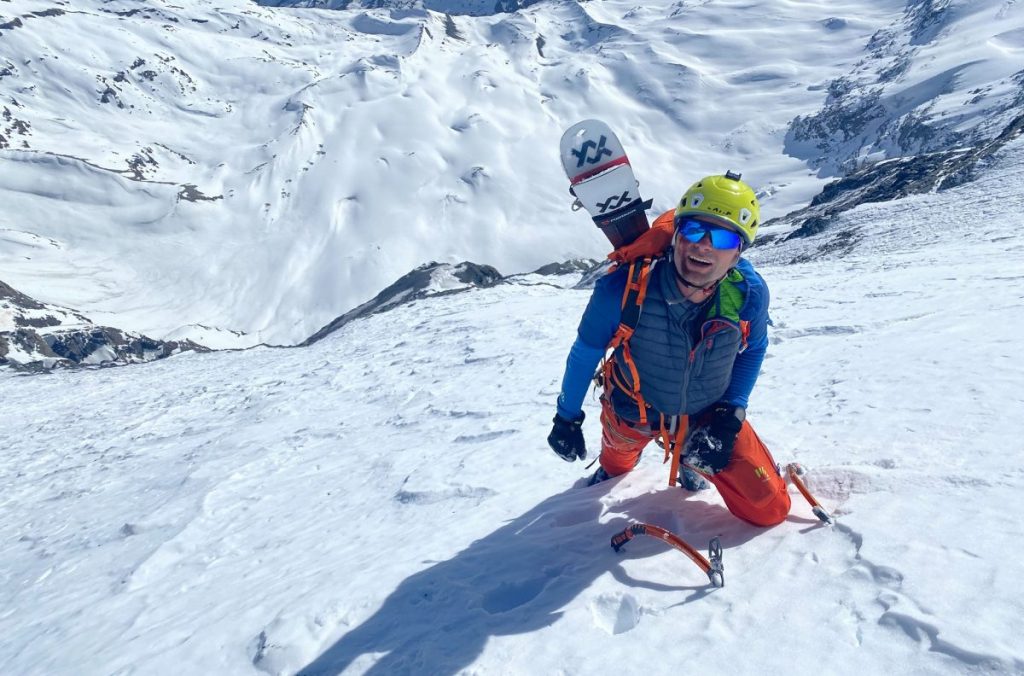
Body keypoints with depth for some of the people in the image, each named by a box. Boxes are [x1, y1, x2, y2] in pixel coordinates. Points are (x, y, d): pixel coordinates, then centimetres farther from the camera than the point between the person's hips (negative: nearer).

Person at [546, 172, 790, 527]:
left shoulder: (749, 293, -26)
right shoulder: (623, 289, -33)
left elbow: (753, 349, -2)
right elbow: (586, 352, -15)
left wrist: (732, 412, -14)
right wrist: (567, 418, -4)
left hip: (708, 415, 1)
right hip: (633, 412, -1)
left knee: (770, 509, 2)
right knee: (618, 456, 29)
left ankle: (694, 463, 30)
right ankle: (612, 470, 69)